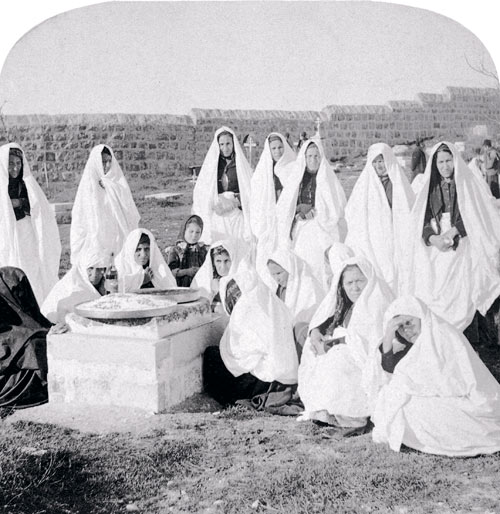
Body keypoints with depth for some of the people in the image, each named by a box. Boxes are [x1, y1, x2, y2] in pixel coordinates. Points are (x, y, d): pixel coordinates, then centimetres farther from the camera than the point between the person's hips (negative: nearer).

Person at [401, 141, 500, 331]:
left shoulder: (469, 184, 6)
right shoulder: (430, 188, 13)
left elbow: (474, 216, -2)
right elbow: (421, 221, 5)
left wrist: (453, 232, -16)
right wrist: (433, 239, -14)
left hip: (462, 250, -2)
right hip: (435, 252, 2)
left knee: (461, 299, -9)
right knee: (434, 300, -5)